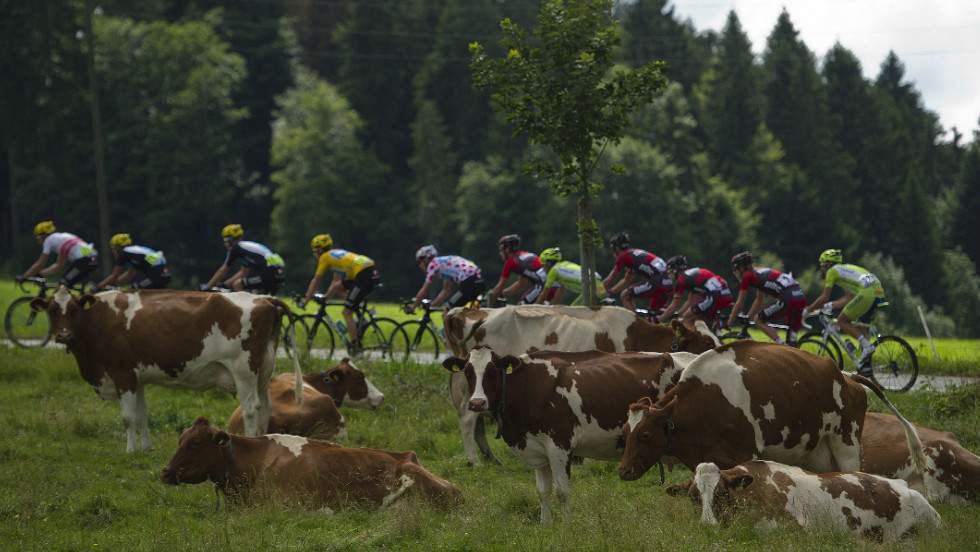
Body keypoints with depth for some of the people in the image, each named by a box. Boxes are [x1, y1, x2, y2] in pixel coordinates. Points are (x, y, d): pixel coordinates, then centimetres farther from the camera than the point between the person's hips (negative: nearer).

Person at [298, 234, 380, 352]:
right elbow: (335, 281, 36)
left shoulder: (325, 257, 8)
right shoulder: (337, 253, 30)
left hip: (364, 275, -8)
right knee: (338, 287, 24)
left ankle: (355, 347, -1)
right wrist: (325, 298, 40)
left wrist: (305, 301, 20)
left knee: (347, 312, 0)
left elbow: (315, 282, 12)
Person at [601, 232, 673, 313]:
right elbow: (626, 281, 38)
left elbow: (609, 280, 11)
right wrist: (609, 292, 40)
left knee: (624, 296, 3)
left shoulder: (623, 256, 3)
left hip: (658, 282, -9)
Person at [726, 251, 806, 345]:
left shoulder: (747, 276, 6)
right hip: (801, 298, 8)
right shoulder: (759, 272, 30)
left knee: (758, 320, 4)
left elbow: (739, 304, 9)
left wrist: (728, 324, 18)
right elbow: (758, 301, 38)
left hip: (788, 299, -8)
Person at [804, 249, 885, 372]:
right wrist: (831, 305, 46)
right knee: (859, 326, 22)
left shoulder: (832, 270, 10)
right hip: (880, 293, 8)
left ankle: (867, 345, -12)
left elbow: (823, 298, 7)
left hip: (867, 293, -8)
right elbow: (848, 299, 36)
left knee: (842, 321, 3)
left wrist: (807, 310, 19)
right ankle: (865, 366, 15)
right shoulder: (847, 268, 34)